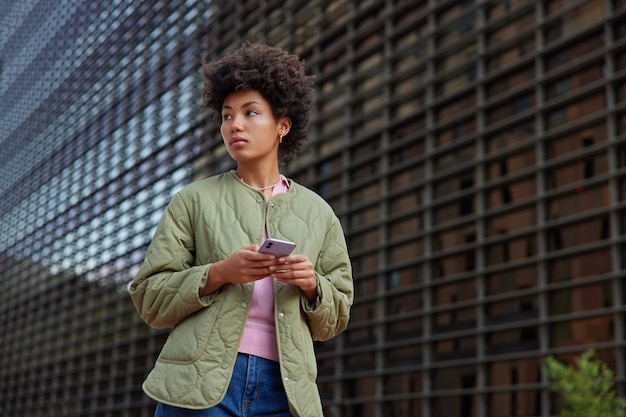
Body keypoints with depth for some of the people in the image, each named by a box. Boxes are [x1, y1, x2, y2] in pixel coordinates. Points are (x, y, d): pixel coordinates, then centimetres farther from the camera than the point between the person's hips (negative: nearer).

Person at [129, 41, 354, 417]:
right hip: (200, 386, -1)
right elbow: (149, 299, 4)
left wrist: (312, 284, -4)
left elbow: (335, 319, 16)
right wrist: (219, 273, -11)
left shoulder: (318, 213, 13)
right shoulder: (195, 201, 8)